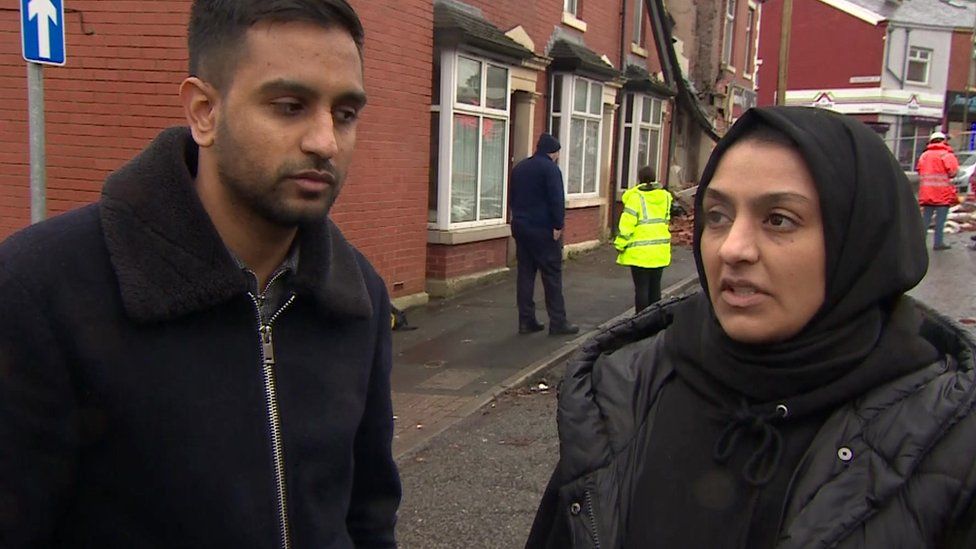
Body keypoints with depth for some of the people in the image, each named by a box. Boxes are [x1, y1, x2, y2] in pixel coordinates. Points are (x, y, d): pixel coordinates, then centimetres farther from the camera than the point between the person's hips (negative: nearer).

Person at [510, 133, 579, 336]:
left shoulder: (519, 168, 15)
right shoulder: (550, 168, -10)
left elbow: (512, 198, 20)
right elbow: (557, 200, -18)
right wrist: (558, 226, -13)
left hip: (520, 228, 7)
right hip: (543, 230, -7)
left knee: (525, 274, 9)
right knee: (552, 275, -2)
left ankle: (526, 321, 10)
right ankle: (558, 323, 0)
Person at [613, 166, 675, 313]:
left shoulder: (635, 197, -11)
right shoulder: (665, 196, 6)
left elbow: (627, 223, -13)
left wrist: (620, 245, -6)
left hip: (640, 252, -5)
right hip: (660, 251, 5)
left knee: (641, 287, -1)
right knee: (655, 287, 13)